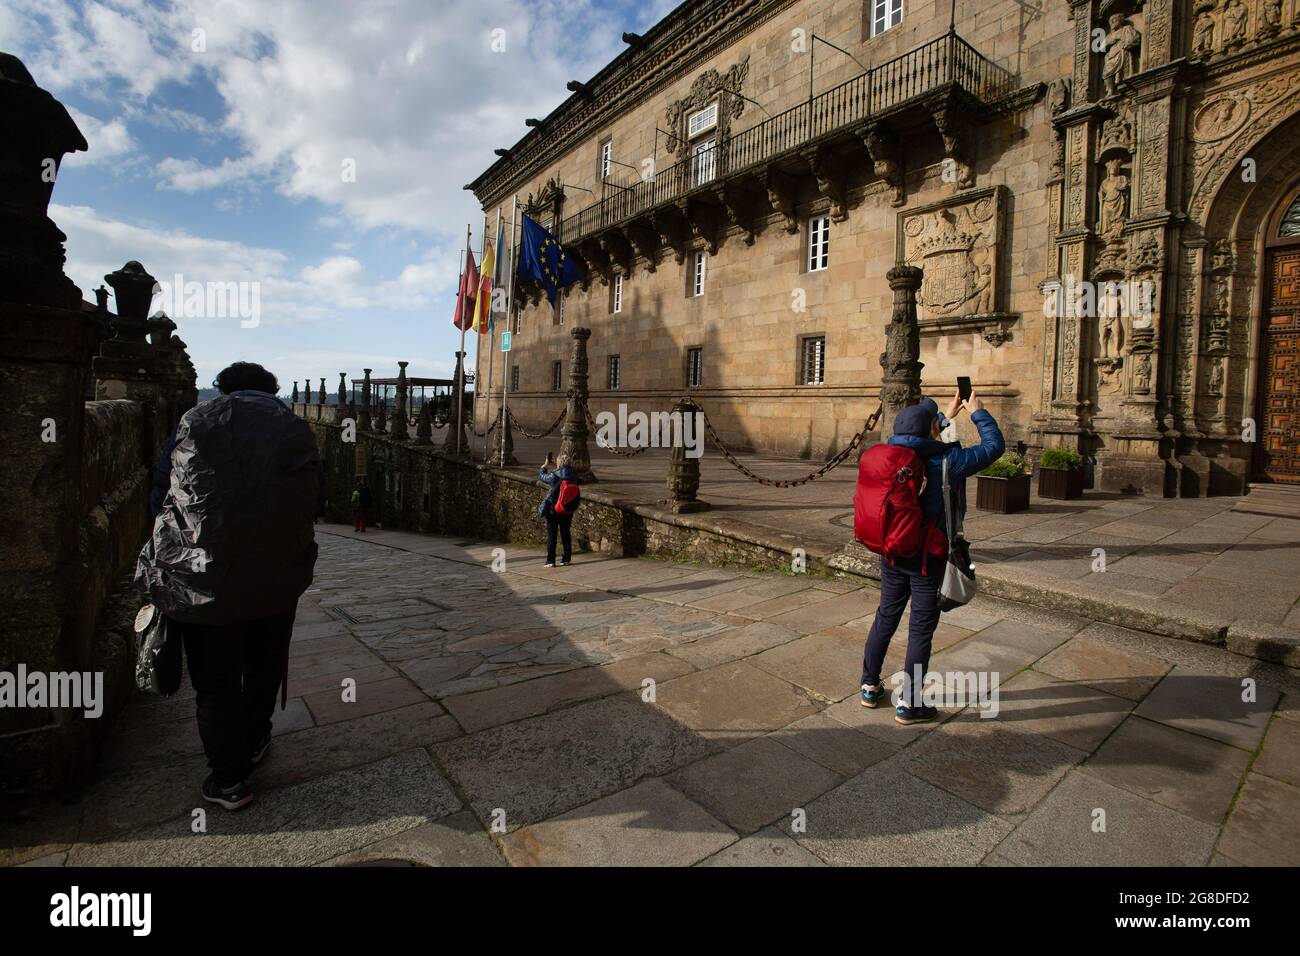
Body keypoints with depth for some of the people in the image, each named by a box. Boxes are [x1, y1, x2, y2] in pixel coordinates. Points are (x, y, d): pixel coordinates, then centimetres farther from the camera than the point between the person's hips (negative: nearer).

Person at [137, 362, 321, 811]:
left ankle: (228, 778, 19)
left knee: (215, 677, 11)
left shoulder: (196, 421, 3)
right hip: (280, 573, 2)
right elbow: (314, 501, 4)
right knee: (266, 663, 22)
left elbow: (161, 493, 3)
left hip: (205, 575, -2)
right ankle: (253, 742, 39)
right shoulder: (296, 429, 6)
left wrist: (172, 557, 15)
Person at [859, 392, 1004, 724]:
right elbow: (994, 446, -4)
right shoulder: (946, 461, -18)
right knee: (921, 627, 6)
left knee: (886, 617, 18)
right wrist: (978, 413, 10)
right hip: (927, 557, -5)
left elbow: (919, 443, 21)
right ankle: (908, 703, 15)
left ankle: (870, 686, 28)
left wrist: (948, 415, 27)